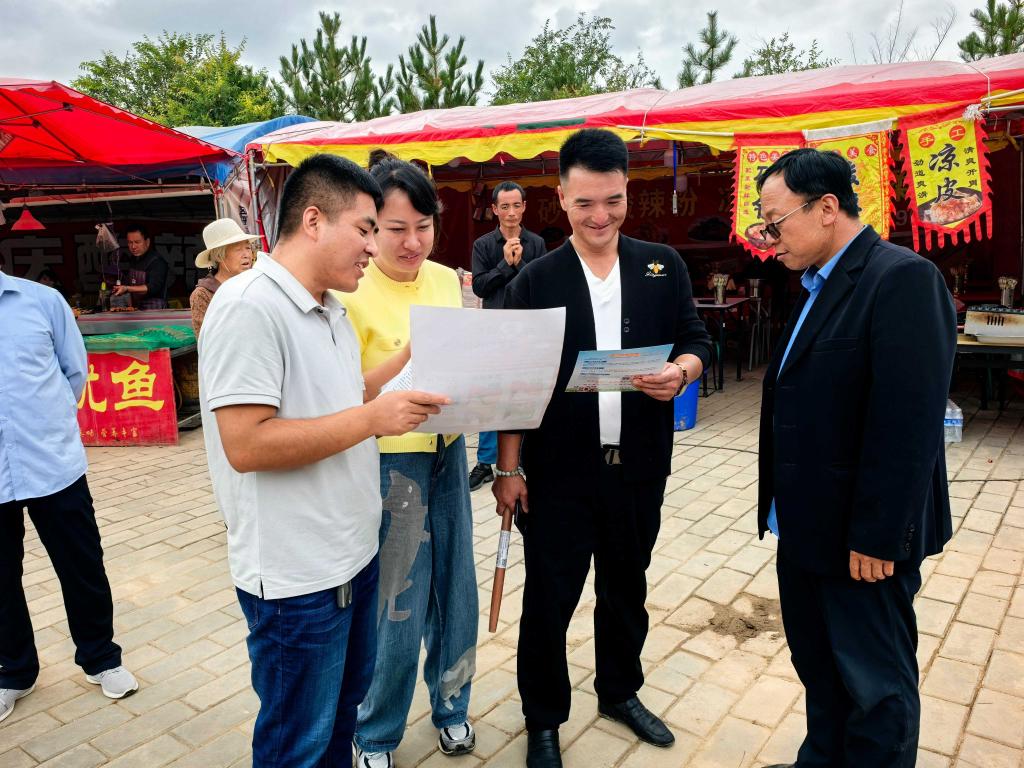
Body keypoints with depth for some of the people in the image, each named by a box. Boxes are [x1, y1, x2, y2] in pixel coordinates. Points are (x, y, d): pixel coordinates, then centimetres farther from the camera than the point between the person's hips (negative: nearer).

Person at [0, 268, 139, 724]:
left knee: (83, 569, 11)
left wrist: (48, 423, 11)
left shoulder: (43, 300, -3)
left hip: (53, 464, -1)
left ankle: (100, 658, 31)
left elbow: (75, 371, 7)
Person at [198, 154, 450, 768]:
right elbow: (246, 445, -25)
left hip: (356, 552, 9)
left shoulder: (332, 311, 10)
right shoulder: (249, 305, -20)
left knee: (346, 702, 25)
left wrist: (405, 376, 3)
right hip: (297, 576, -9)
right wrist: (373, 418, -23)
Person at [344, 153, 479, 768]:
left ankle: (451, 707, 41)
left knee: (457, 592, 16)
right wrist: (405, 361, -28)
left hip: (448, 452, 6)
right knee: (399, 610, 6)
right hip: (390, 462, -5)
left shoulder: (447, 279, 4)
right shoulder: (352, 292, -13)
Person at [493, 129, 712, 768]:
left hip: (640, 466, 3)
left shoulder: (664, 266, 4)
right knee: (550, 599, 8)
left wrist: (681, 370, -19)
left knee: (627, 589, 20)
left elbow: (698, 340, 5)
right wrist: (508, 467, -4)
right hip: (558, 470, -2)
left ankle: (621, 692, 44)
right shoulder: (536, 280, -2)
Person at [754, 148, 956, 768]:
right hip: (807, 525, 9)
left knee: (876, 685, 11)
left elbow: (908, 424, -23)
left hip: (862, 536, -8)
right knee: (818, 667, 22)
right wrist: (783, 506, 11)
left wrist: (877, 537, -21)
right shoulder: (819, 286, 10)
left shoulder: (902, 278, -18)